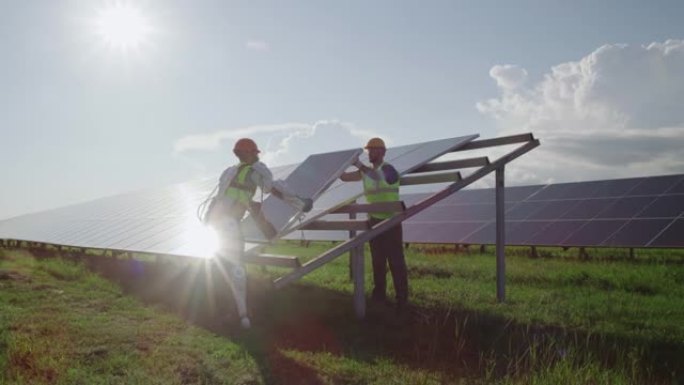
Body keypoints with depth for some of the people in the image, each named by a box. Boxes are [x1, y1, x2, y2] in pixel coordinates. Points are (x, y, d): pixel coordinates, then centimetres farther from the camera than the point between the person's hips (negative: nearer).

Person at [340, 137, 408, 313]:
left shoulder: (388, 169, -13)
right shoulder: (366, 171, 9)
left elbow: (378, 177, -35)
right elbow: (345, 177, 9)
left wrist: (359, 165, -41)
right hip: (375, 220, 7)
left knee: (396, 260, -6)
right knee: (378, 259, 13)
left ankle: (402, 299, -2)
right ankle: (379, 294, 23)